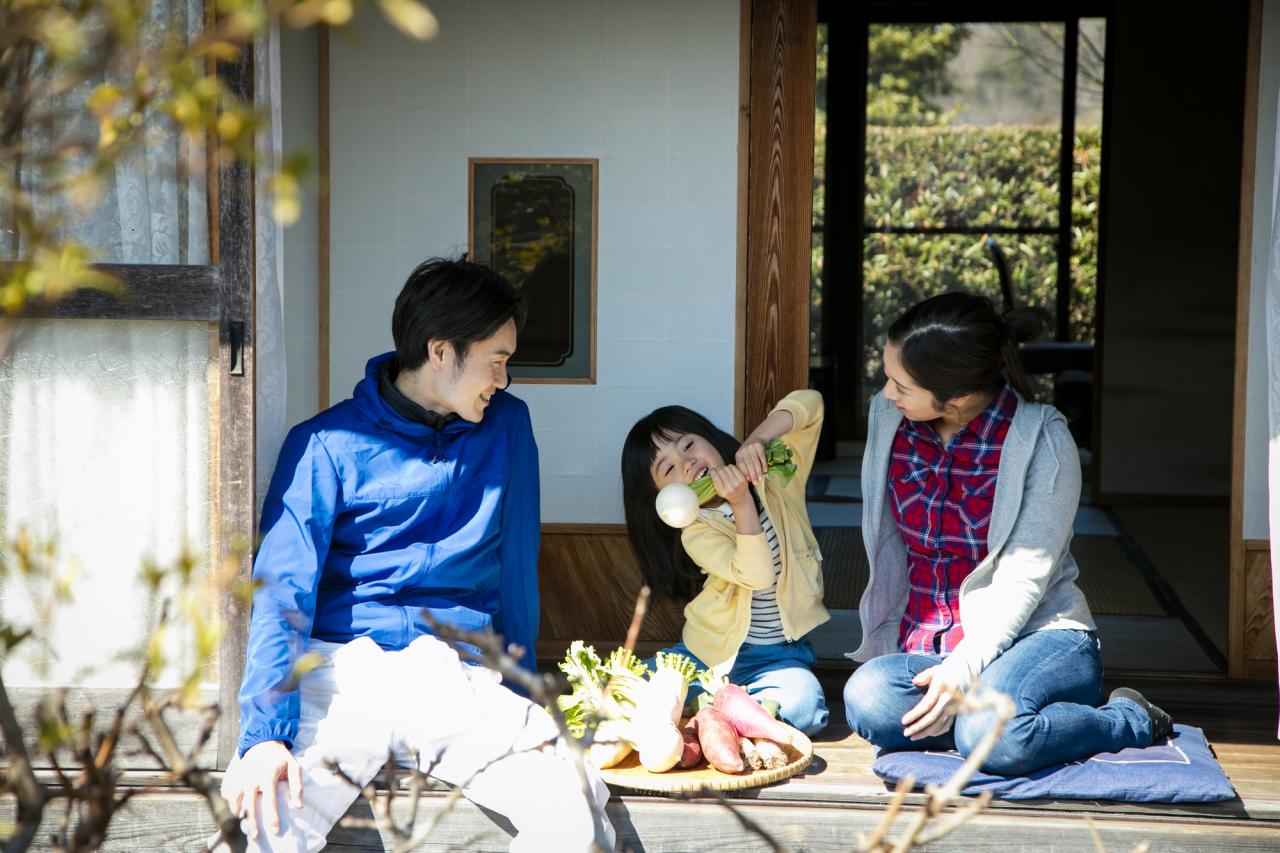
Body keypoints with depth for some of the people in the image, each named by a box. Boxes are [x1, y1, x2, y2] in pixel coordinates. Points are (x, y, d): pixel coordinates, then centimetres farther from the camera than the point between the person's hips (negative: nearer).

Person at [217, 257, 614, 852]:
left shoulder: (507, 427, 13)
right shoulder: (326, 445, 0)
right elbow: (283, 592, -9)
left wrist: (520, 684, 16)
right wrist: (267, 732, -22)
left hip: (461, 677, 3)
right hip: (344, 670, -3)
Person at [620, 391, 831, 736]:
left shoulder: (773, 477, -3)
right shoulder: (696, 533, -10)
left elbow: (809, 402, -13)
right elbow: (757, 575, -25)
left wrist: (758, 437, -28)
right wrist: (741, 504, -34)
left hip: (780, 655, 0)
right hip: (710, 654, 0)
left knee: (801, 708, -32)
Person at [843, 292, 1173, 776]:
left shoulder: (1043, 441, -11)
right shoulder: (888, 418, 3)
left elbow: (1024, 578, -15)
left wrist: (963, 668, -26)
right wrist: (888, 639, 3)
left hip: (1036, 636, -4)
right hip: (924, 647, 4)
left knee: (992, 737, -36)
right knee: (866, 699, -31)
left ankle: (1131, 722, -7)